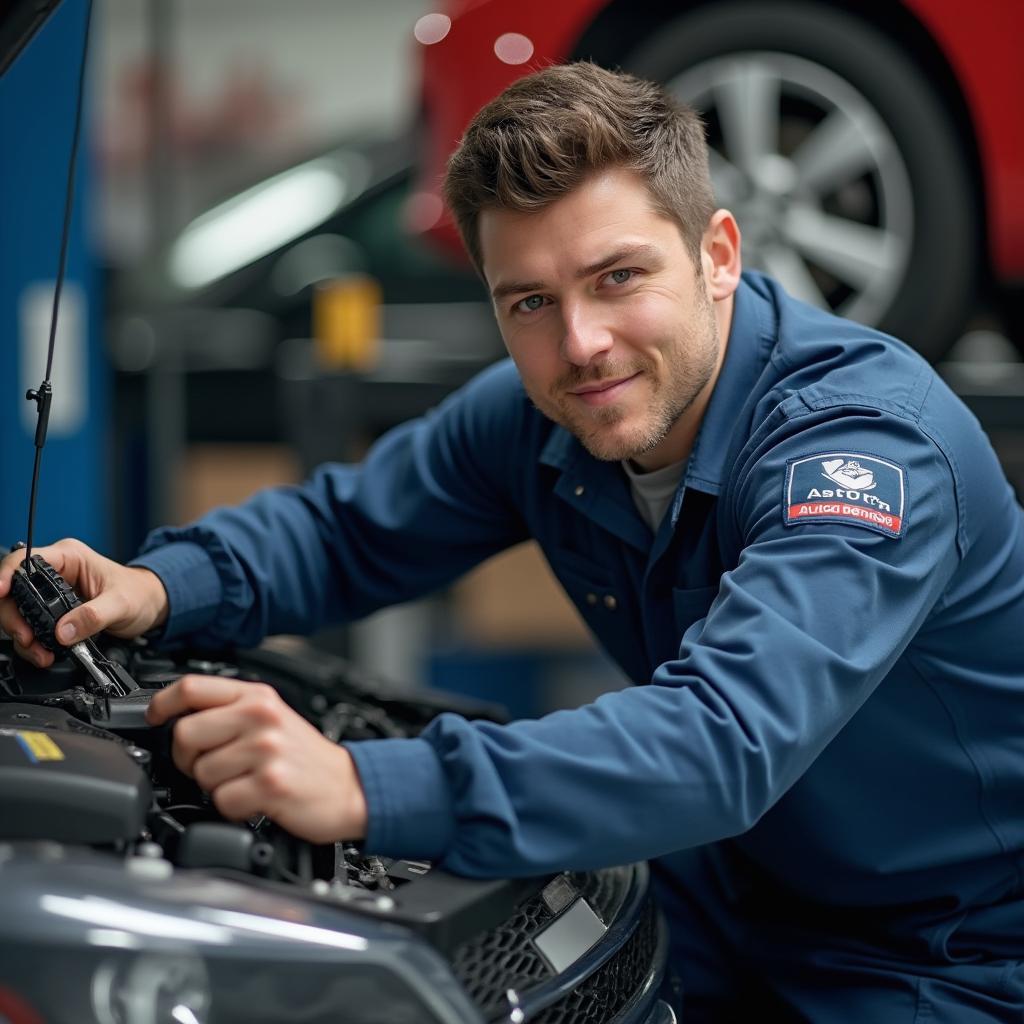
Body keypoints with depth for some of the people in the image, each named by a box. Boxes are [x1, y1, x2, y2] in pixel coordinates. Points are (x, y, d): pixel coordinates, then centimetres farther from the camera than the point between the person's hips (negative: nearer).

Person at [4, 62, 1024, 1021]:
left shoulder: (872, 441, -31)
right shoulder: (536, 414, -7)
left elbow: (725, 742, -44)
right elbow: (346, 525, 7)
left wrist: (365, 791, -54)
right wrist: (159, 585, -14)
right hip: (731, 924, 6)